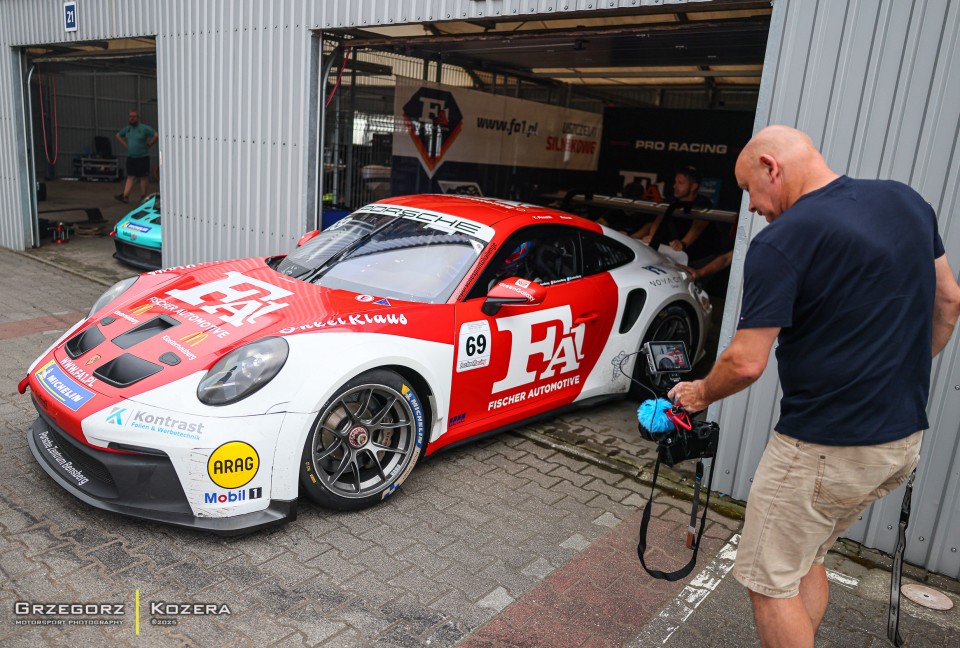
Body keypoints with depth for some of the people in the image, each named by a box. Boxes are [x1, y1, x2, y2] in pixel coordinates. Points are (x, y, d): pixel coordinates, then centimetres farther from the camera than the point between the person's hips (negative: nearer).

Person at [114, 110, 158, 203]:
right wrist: (125, 144, 12)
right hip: (130, 157, 5)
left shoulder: (144, 128, -7)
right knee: (130, 177, 1)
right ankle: (125, 196, -5)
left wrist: (148, 145, -10)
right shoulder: (127, 128, 9)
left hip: (143, 157, -4)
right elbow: (118, 135, 25)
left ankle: (143, 196, 8)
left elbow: (156, 136, -14)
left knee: (143, 177, 2)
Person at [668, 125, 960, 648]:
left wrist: (700, 394, 0)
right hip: (906, 438, 9)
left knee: (771, 580, 9)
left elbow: (746, 363, -19)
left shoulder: (781, 242, -19)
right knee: (805, 556, 25)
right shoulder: (906, 200, 4)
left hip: (825, 449, -8)